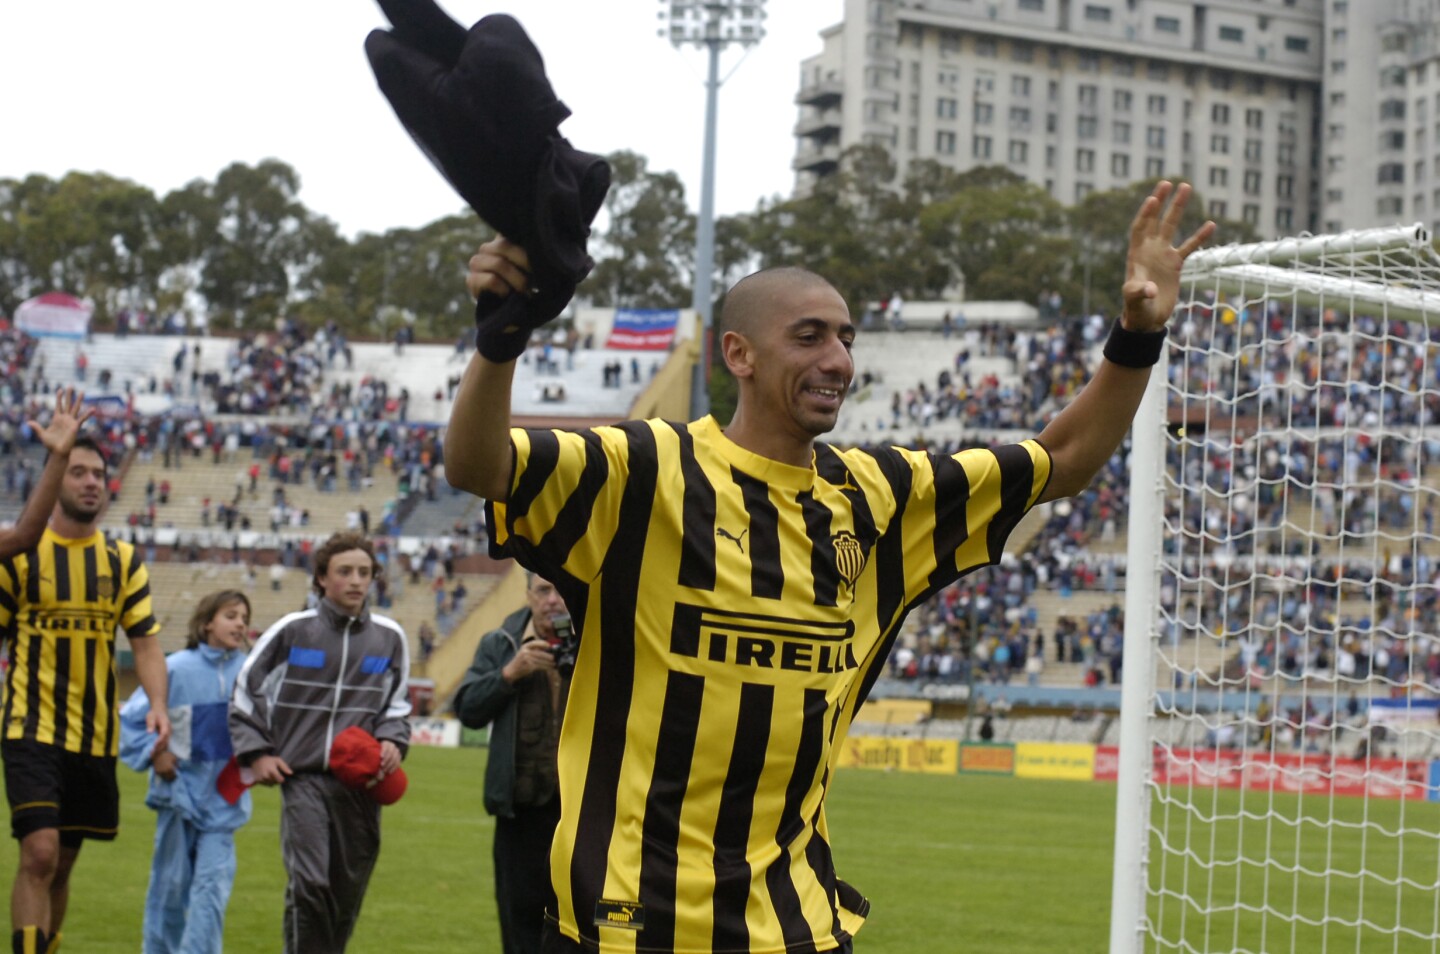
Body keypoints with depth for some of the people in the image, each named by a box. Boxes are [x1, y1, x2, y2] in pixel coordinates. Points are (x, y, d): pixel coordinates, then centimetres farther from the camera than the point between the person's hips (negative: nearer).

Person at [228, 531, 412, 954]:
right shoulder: (292, 630, 1)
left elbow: (397, 704, 20)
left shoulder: (389, 637, 8)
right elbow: (245, 692, 8)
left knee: (347, 893, 7)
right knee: (309, 884, -16)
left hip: (361, 782, 3)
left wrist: (393, 740, 0)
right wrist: (256, 753, 0)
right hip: (303, 778, -3)